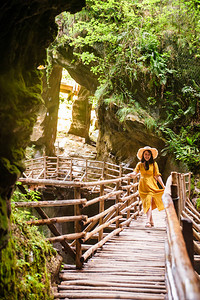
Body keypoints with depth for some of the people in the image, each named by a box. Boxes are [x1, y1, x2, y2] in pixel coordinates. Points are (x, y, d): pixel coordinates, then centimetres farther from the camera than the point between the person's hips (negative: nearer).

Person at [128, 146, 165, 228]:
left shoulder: (154, 164, 4)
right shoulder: (140, 164, 8)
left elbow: (157, 176, 3)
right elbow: (135, 173, -4)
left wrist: (163, 186, -4)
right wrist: (131, 174, -27)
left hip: (151, 185, -3)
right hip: (143, 185, 3)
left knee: (149, 202, -16)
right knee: (146, 203, 4)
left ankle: (148, 222, -25)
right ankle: (151, 222, 13)